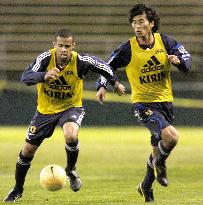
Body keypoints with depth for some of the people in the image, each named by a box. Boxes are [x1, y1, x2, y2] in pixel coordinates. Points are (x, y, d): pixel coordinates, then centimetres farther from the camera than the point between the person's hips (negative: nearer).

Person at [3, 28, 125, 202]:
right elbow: (26, 77, -37)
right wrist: (44, 76, -55)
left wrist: (115, 83, 6)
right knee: (28, 150, 6)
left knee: (71, 136, -33)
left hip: (71, 107, -1)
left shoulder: (80, 61, -24)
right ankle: (18, 189, 30)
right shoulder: (46, 58, -25)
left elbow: (102, 66, -4)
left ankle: (71, 170, -2)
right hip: (46, 109, 1)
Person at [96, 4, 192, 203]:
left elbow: (187, 60, -1)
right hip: (143, 104, -4)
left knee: (158, 151, 15)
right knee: (171, 136, -28)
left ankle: (146, 187, 38)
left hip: (166, 102, 4)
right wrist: (102, 86, -14)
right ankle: (159, 163, 2)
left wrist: (178, 60, -23)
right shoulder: (128, 49, -11)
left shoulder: (164, 41, -3)